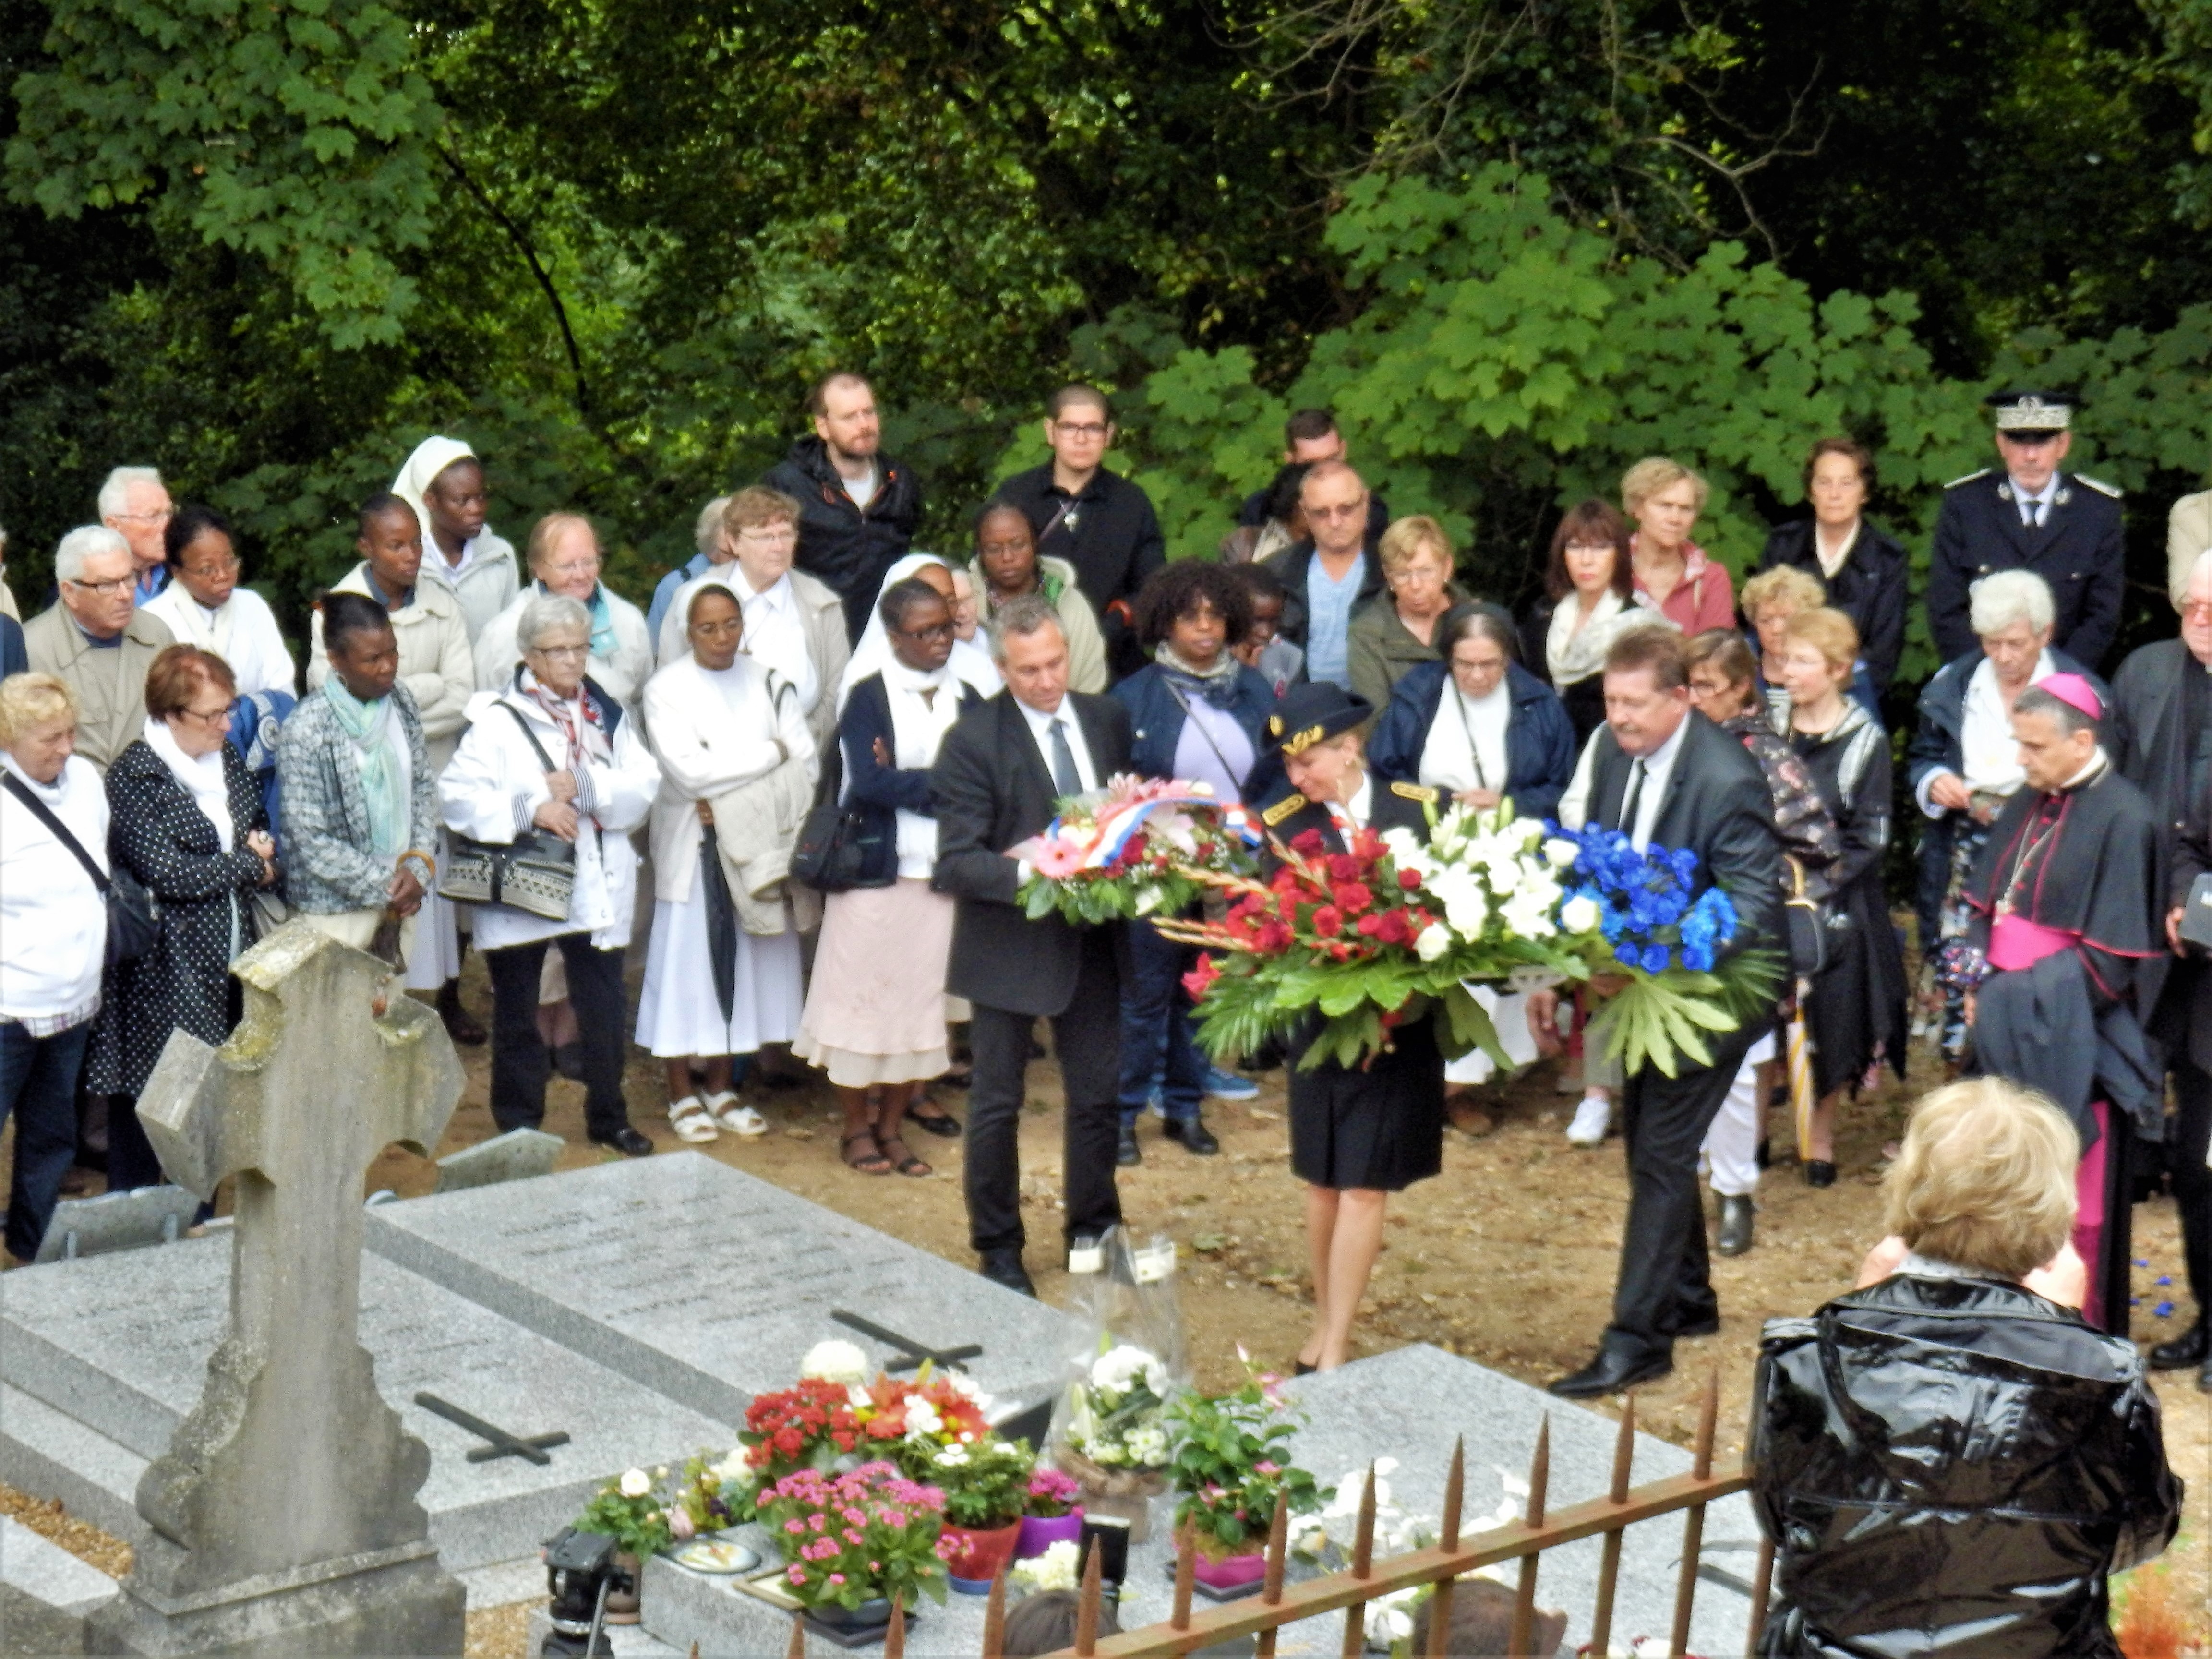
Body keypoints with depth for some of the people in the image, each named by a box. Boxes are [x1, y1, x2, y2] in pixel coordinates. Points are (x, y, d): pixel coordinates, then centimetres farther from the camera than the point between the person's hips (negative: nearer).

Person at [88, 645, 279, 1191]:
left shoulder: (227, 757, 9)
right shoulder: (135, 775, -13)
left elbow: (258, 820, 24)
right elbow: (167, 873, -20)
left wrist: (262, 845, -1)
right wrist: (251, 864, -9)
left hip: (225, 962, 7)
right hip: (164, 975, -7)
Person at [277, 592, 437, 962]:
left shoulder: (400, 700, -1)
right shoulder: (307, 729, -19)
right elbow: (311, 840, -17)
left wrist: (419, 866, -5)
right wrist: (385, 887, -12)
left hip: (401, 890, 5)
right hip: (338, 908, -5)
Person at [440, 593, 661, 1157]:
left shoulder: (607, 713, 10)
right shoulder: (496, 718, -3)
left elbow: (643, 788, -1)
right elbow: (457, 796, -14)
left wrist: (584, 788, -16)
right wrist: (530, 810, -23)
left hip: (599, 886, 3)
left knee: (604, 1009, 8)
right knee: (517, 1014, 7)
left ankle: (608, 1116, 22)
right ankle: (519, 1122, 19)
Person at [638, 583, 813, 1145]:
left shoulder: (769, 681, 5)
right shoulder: (666, 690, -6)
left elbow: (805, 763, -1)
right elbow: (689, 771, -17)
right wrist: (769, 754, -11)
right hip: (692, 848, -4)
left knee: (745, 958, 8)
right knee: (688, 959, 0)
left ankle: (722, 1086, 20)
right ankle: (682, 1094, 10)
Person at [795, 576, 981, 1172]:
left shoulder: (966, 699, 7)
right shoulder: (868, 697, -5)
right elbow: (868, 783, -17)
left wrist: (905, 781, -14)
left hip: (942, 875, 4)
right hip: (875, 871, -4)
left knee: (923, 999, 7)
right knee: (863, 998, 3)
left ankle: (892, 1124, 20)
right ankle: (857, 1127, 16)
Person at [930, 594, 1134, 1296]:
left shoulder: (1108, 720, 3)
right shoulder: (974, 740, -13)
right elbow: (958, 861, -17)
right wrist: (1029, 874, -32)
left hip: (1093, 939, 4)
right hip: (1009, 942, -4)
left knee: (1099, 1093, 12)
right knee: (997, 1103, 8)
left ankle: (1093, 1232, 30)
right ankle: (998, 1247, 23)